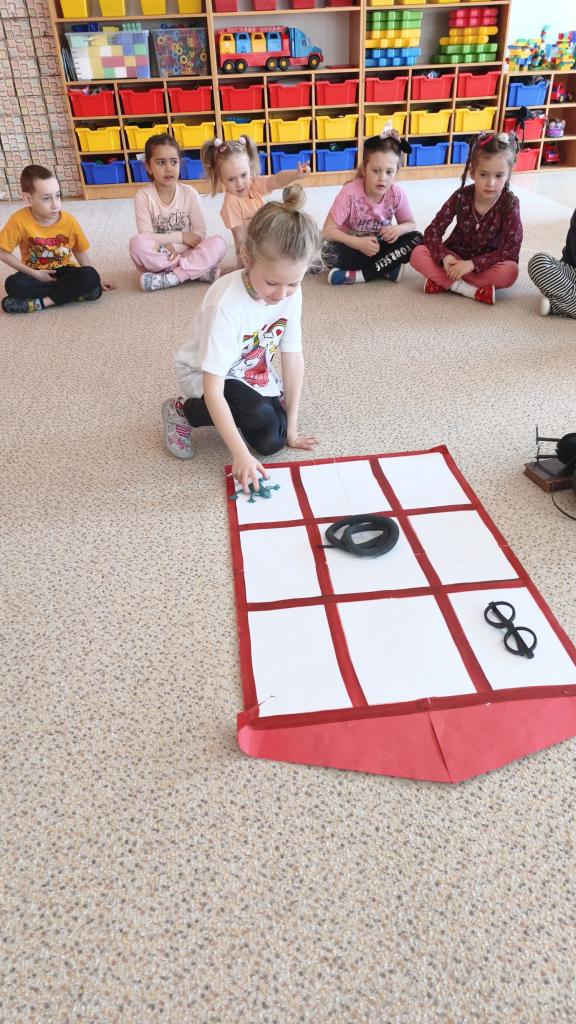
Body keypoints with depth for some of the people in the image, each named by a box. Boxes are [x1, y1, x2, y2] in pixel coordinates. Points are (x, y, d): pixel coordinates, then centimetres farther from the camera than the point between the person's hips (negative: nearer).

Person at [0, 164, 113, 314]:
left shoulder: (69, 221, -12)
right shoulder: (20, 220, -18)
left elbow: (80, 252, 2)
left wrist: (95, 280, -2)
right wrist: (35, 274, -15)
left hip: (63, 271, 1)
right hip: (37, 274, -1)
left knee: (90, 277, -28)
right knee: (13, 284, -31)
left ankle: (41, 302, -24)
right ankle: (70, 291, -24)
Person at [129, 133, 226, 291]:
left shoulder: (189, 193, -2)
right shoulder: (143, 196, -6)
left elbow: (200, 233, -6)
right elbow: (145, 236, -13)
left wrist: (172, 246, -21)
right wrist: (180, 237, -17)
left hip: (186, 254, 1)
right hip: (156, 257, -1)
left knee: (218, 243, -24)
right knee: (137, 243, -34)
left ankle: (169, 278, -27)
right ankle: (198, 270, -27)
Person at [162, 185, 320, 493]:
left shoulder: (291, 293, -18)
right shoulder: (227, 305, -35)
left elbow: (293, 359, -10)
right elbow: (213, 390, -36)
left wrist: (291, 428, -8)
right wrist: (241, 454, -39)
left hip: (254, 374, 5)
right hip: (204, 375, -5)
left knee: (271, 440, -15)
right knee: (260, 415, -30)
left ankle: (234, 415, 16)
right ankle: (183, 411, -6)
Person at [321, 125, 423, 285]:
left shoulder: (397, 194, -13)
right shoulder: (350, 192, -23)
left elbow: (410, 224, 2)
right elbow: (328, 231, -23)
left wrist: (397, 229, -23)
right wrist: (358, 243, -36)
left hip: (379, 246, 3)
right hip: (352, 246, -3)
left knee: (415, 238, -19)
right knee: (329, 252, -34)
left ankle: (360, 275, -24)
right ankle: (388, 268, -22)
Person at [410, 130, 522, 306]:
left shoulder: (509, 203, -16)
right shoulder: (461, 196, -12)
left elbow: (511, 250, -22)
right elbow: (432, 231, -11)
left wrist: (472, 264, -31)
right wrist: (444, 257, -31)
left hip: (485, 263, -1)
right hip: (455, 256, 2)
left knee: (510, 271, -34)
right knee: (418, 254, -23)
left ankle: (443, 281, -25)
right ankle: (472, 290, -27)